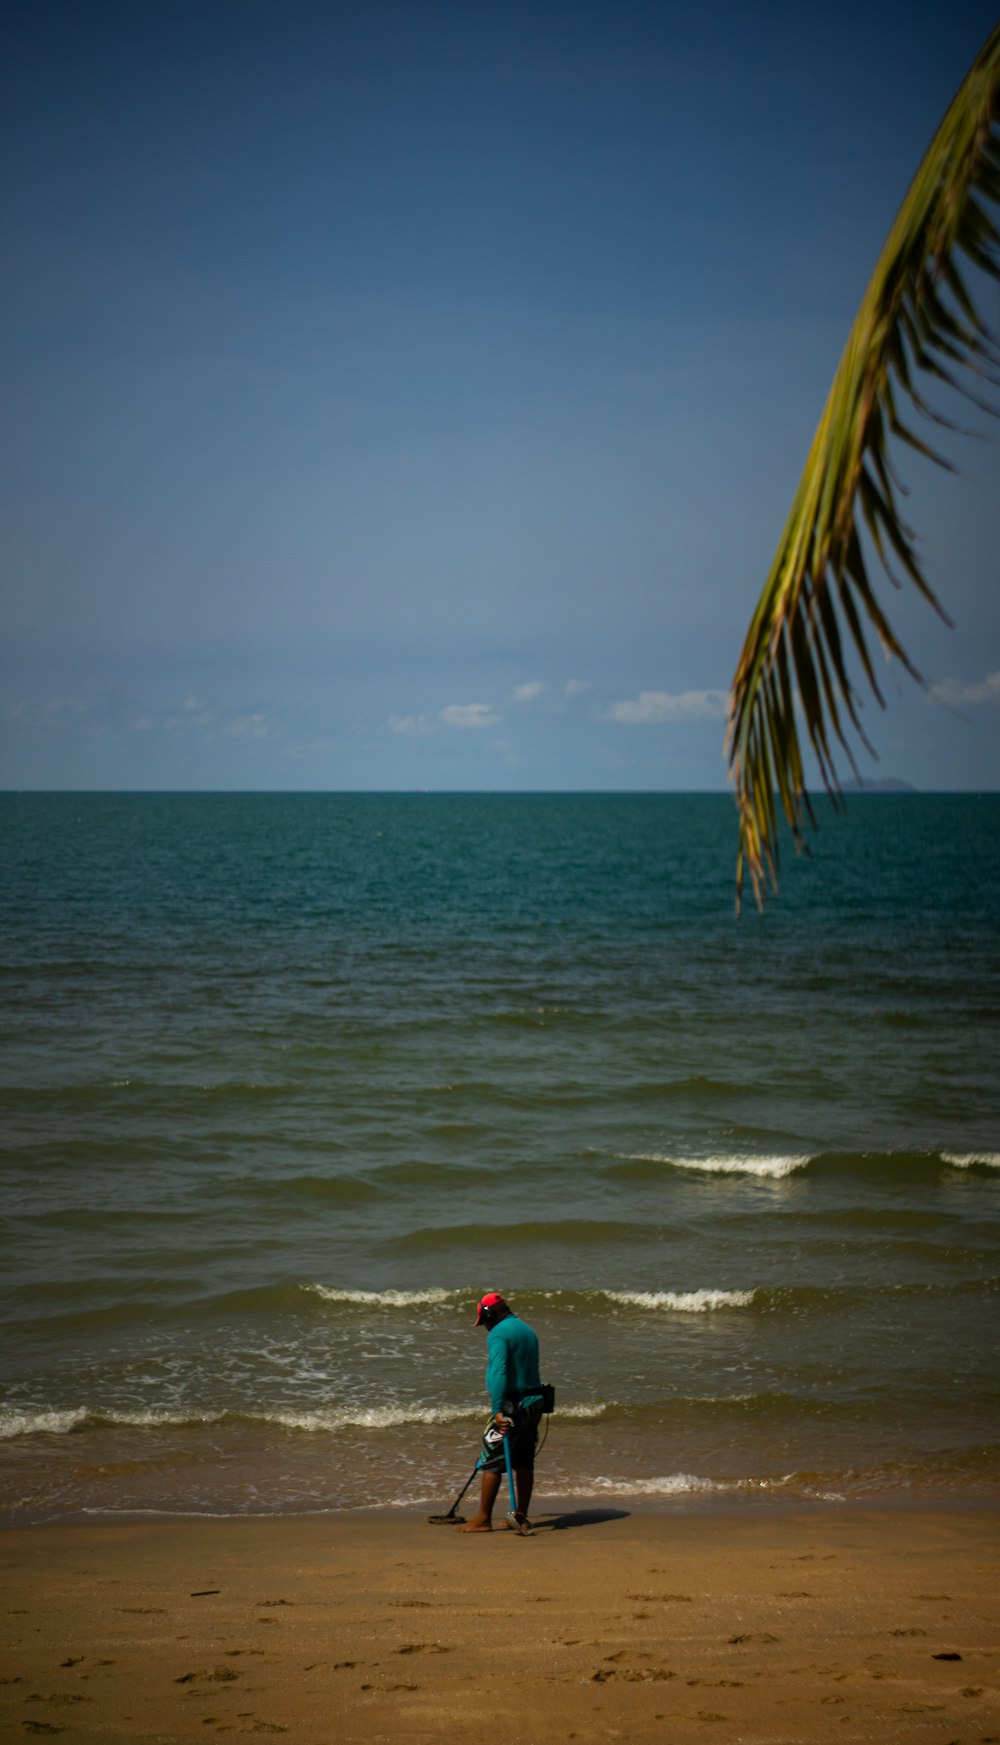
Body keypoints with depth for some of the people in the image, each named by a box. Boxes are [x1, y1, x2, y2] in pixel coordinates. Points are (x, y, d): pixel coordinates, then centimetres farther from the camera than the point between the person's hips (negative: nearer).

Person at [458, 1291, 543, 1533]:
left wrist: (497, 1410, -28)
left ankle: (483, 1519, -3)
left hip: (512, 1404, -9)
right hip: (534, 1402, 9)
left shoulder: (498, 1334, -12)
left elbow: (498, 1372, -23)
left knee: (491, 1460, -4)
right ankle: (521, 1516, 16)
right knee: (524, 1461, 13)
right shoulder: (527, 1330, 16)